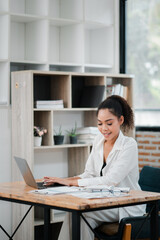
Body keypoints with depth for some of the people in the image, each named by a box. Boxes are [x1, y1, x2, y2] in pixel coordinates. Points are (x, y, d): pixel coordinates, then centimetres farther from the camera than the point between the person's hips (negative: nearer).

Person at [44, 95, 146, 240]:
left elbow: (110, 181, -22)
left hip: (127, 207, -5)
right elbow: (90, 174, 9)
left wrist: (71, 182, -24)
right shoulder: (99, 140, 7)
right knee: (85, 220, -28)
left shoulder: (129, 146, -15)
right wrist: (63, 180, -9)